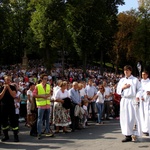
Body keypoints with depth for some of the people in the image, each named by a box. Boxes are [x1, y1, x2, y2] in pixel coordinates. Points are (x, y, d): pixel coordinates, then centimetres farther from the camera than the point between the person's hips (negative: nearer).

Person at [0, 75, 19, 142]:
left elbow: (14, 95, -12)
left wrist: (8, 88, -14)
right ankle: (6, 135, 18)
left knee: (13, 121, -6)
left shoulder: (12, 87, 2)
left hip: (11, 106, -2)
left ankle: (16, 136, -4)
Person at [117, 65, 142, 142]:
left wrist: (137, 96, -17)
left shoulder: (135, 80, 5)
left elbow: (139, 89, -1)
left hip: (133, 100, -3)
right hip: (124, 100, 4)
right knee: (125, 118, -1)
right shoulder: (122, 80, 16)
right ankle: (128, 135, 3)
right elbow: (118, 91, 15)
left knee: (134, 117, -6)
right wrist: (123, 87, -3)